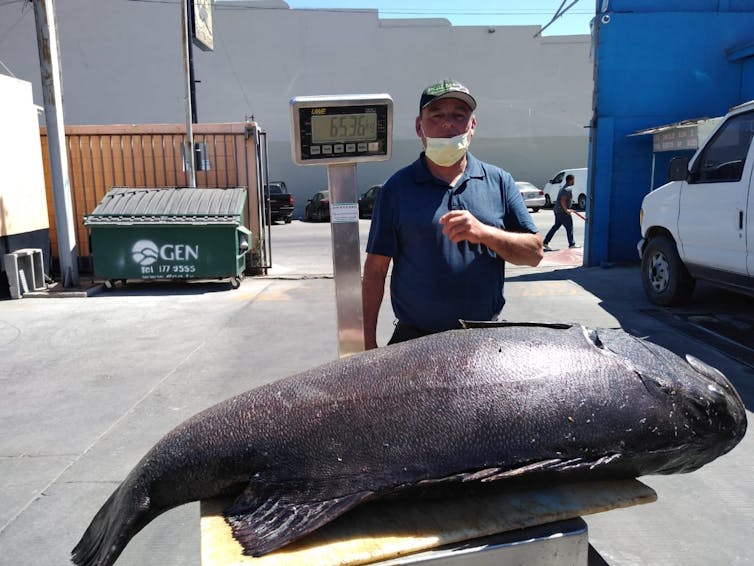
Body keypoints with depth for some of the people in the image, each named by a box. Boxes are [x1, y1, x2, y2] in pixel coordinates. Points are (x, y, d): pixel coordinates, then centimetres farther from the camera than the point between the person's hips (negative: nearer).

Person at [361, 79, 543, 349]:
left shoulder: (500, 182, 4)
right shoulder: (397, 188, -2)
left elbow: (534, 252, 0)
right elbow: (376, 268, -3)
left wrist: (484, 233, -17)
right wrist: (369, 342, -7)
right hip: (413, 339, -1)